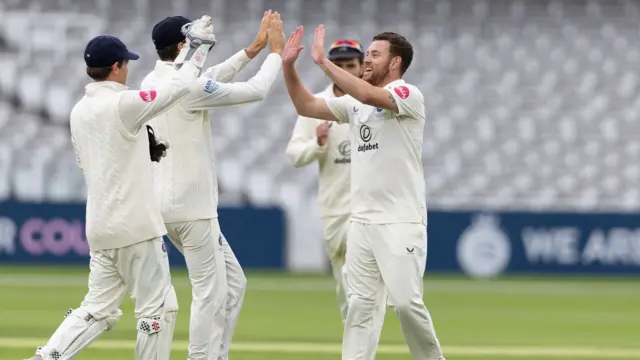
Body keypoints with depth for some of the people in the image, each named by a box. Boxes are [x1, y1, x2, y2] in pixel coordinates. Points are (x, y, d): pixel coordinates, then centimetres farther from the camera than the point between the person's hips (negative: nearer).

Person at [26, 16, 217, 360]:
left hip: (99, 228, 8)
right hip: (134, 226, -8)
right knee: (157, 306, 2)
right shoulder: (122, 104, -15)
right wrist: (196, 47, 3)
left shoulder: (79, 111, 10)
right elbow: (178, 86, -11)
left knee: (98, 308, 9)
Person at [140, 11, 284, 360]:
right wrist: (276, 52, 5)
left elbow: (209, 80, 24)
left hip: (167, 202, 9)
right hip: (192, 206, -9)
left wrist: (252, 49, 24)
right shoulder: (187, 87, -17)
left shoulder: (152, 84, 10)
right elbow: (255, 90, -10)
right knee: (210, 292, -5)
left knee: (233, 283, 15)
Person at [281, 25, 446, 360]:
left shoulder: (408, 95, -9)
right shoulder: (355, 102, 15)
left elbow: (368, 95, -27)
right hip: (361, 221, 7)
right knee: (359, 304, 3)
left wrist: (323, 61, -23)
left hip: (401, 222, -7)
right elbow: (305, 106, 14)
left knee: (406, 302, -12)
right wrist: (288, 66, 1)